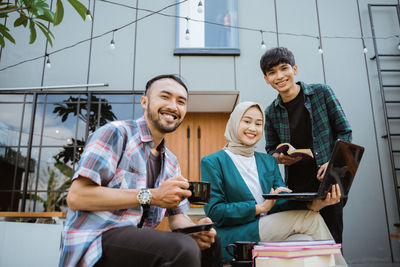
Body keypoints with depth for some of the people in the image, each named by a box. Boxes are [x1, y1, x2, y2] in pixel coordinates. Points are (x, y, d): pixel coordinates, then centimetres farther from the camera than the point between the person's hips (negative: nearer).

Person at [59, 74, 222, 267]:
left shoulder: (171, 163, 15)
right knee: (183, 249, -28)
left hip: (139, 241, 8)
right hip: (95, 240, -7)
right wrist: (151, 196, -21)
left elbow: (176, 217, 16)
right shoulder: (116, 133, -8)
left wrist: (195, 231, -9)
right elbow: (76, 196, -17)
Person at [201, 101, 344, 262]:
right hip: (233, 240, -5)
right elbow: (214, 211, -9)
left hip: (269, 231, 5)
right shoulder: (212, 162, 0)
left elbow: (282, 202, 5)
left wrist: (313, 204, -17)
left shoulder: (268, 161, 18)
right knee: (308, 218, -18)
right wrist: (261, 207, -17)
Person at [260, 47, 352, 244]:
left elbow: (344, 132, 3)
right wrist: (280, 157, -8)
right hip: (295, 187, 2)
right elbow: (271, 149, 15)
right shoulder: (271, 113, 5)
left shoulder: (322, 93, 0)